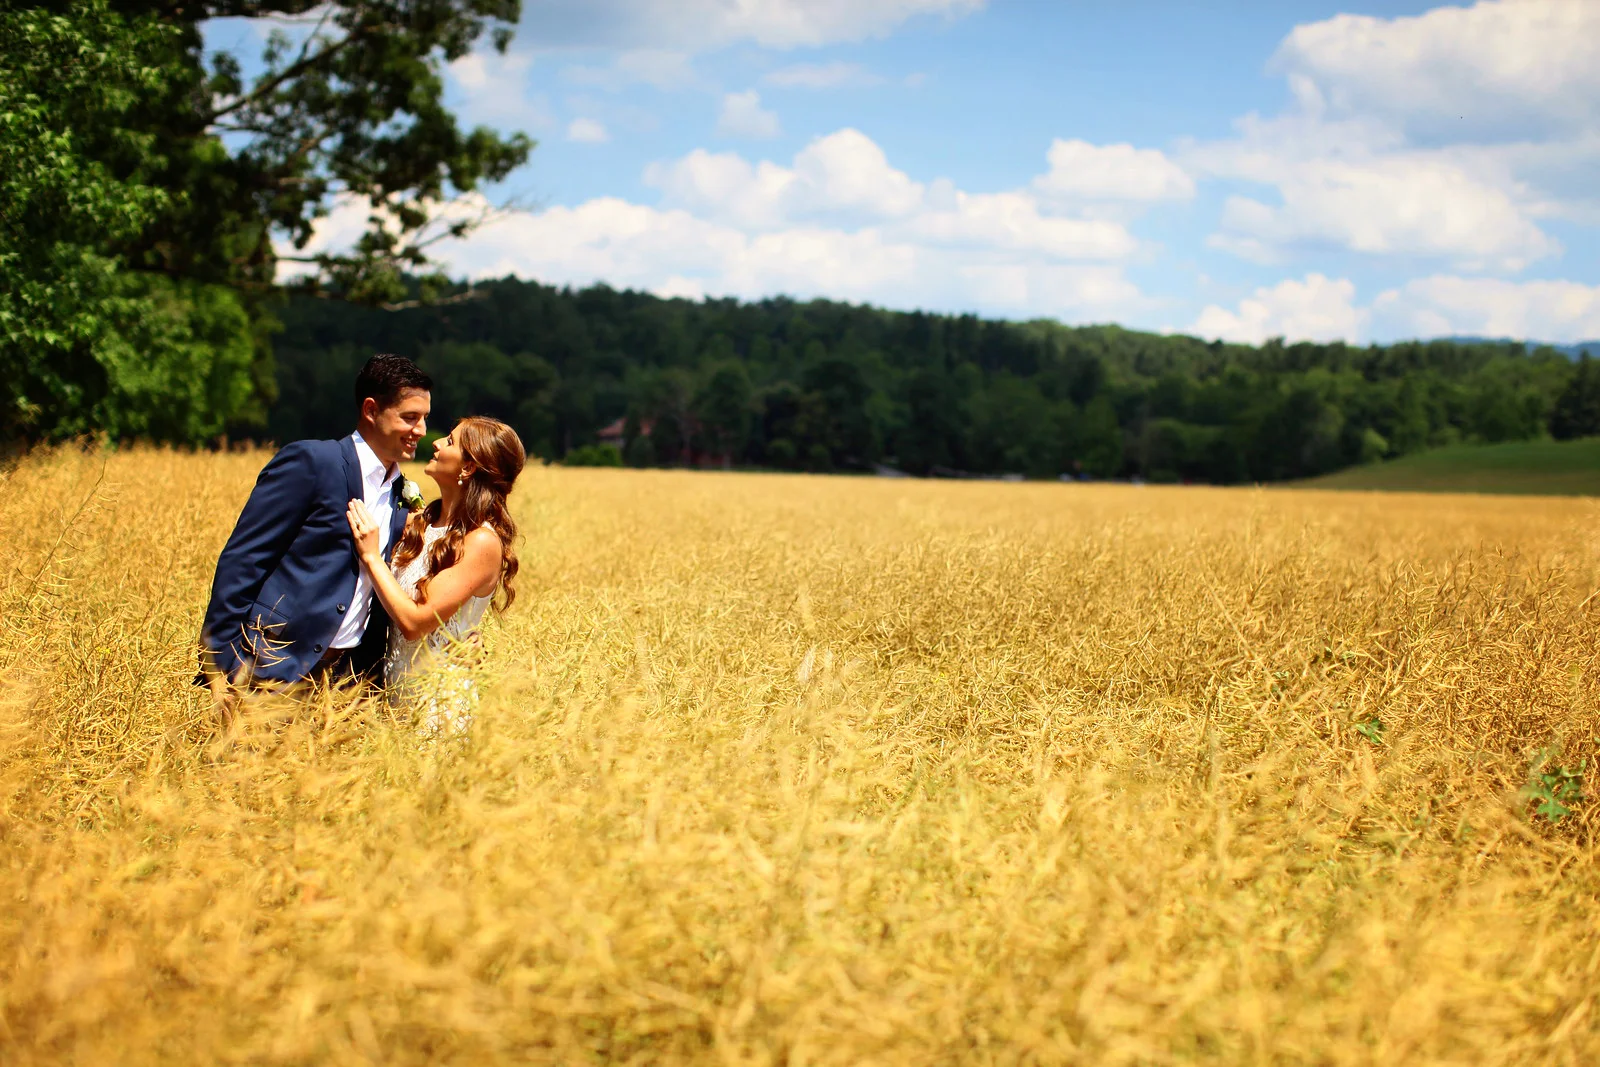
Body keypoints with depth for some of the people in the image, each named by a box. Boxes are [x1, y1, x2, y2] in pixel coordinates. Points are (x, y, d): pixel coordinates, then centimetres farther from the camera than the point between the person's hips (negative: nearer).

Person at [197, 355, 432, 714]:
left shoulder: (400, 496, 15)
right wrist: (223, 664, -14)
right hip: (275, 664, -6)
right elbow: (239, 561, -9)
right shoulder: (310, 462, -6)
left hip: (343, 678, 6)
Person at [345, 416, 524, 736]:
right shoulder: (419, 522, 5)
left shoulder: (483, 542, -17)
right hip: (394, 690, 7)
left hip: (437, 700, -7)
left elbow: (415, 622, -21)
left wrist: (371, 555, -15)